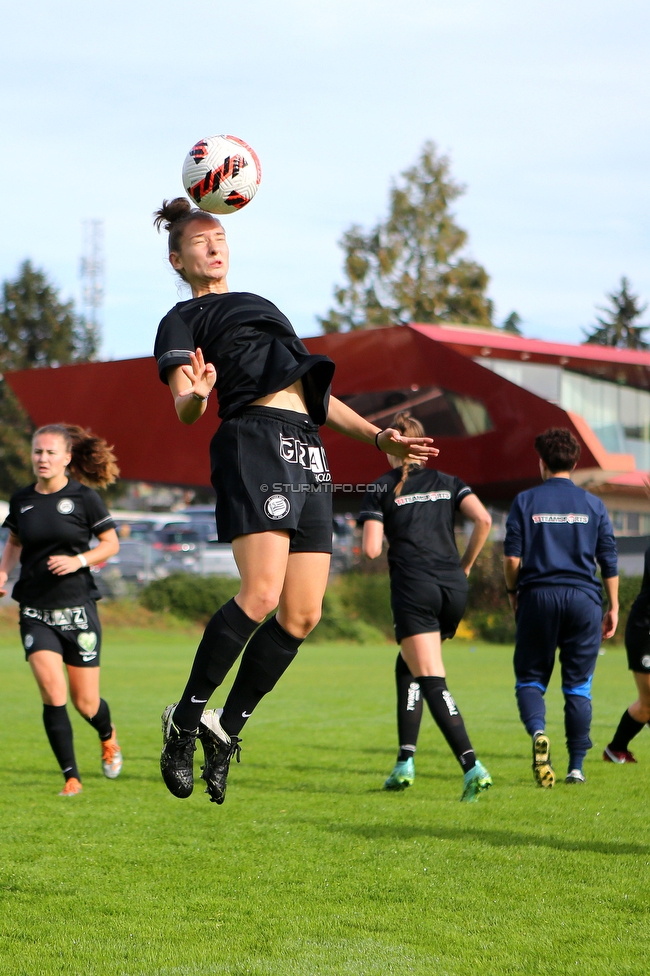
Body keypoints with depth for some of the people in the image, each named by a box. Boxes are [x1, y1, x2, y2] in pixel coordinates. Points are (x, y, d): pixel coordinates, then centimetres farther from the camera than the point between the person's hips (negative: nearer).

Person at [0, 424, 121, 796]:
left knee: (86, 703, 5)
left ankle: (108, 737, 41)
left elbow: (111, 543, 1)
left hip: (78, 609, -2)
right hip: (36, 612, 2)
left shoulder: (84, 498, -5)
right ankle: (71, 776, -5)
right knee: (53, 694, -15)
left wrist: (79, 560, -16)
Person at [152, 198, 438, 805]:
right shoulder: (183, 320, 11)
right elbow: (184, 410, -5)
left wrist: (379, 437, 24)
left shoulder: (258, 306, 33)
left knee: (302, 615, -2)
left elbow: (313, 392, 34)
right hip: (256, 443, -7)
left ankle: (227, 730, 8)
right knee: (262, 593, -23)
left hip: (308, 457, 7)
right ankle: (185, 720, -10)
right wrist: (195, 395, -30)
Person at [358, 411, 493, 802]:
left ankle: (472, 766, -28)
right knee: (408, 667, 22)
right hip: (453, 587, 5)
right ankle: (406, 761, 13)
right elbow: (483, 520, 0)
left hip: (414, 589, -5)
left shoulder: (382, 489, 7)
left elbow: (371, 549, -3)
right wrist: (466, 565, 12)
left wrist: (380, 540, 21)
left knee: (433, 682, -10)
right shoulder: (448, 483, 16)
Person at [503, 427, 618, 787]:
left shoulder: (525, 501, 3)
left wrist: (513, 594, 14)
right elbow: (609, 561, 6)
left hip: (538, 596, -1)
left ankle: (538, 731, -22)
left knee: (530, 679, 8)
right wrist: (613, 608, 13)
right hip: (583, 597, 1)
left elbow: (512, 558, -2)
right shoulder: (593, 505, 7)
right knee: (578, 687, 7)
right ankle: (576, 768, 6)